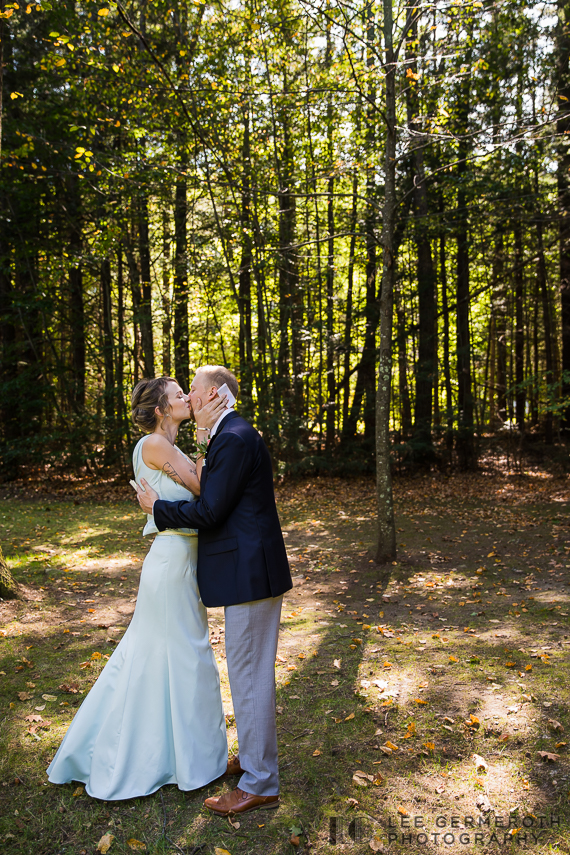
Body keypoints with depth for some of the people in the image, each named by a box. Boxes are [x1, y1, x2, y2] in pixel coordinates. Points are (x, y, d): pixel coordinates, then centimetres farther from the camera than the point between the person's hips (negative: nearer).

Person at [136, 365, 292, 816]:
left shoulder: (235, 439, -18)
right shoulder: (233, 435, 15)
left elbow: (210, 512, -19)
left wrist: (157, 506, -6)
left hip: (251, 572, -11)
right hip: (250, 570, 11)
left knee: (250, 674, -1)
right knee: (250, 671, 20)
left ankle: (260, 783, 12)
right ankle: (255, 757, 36)